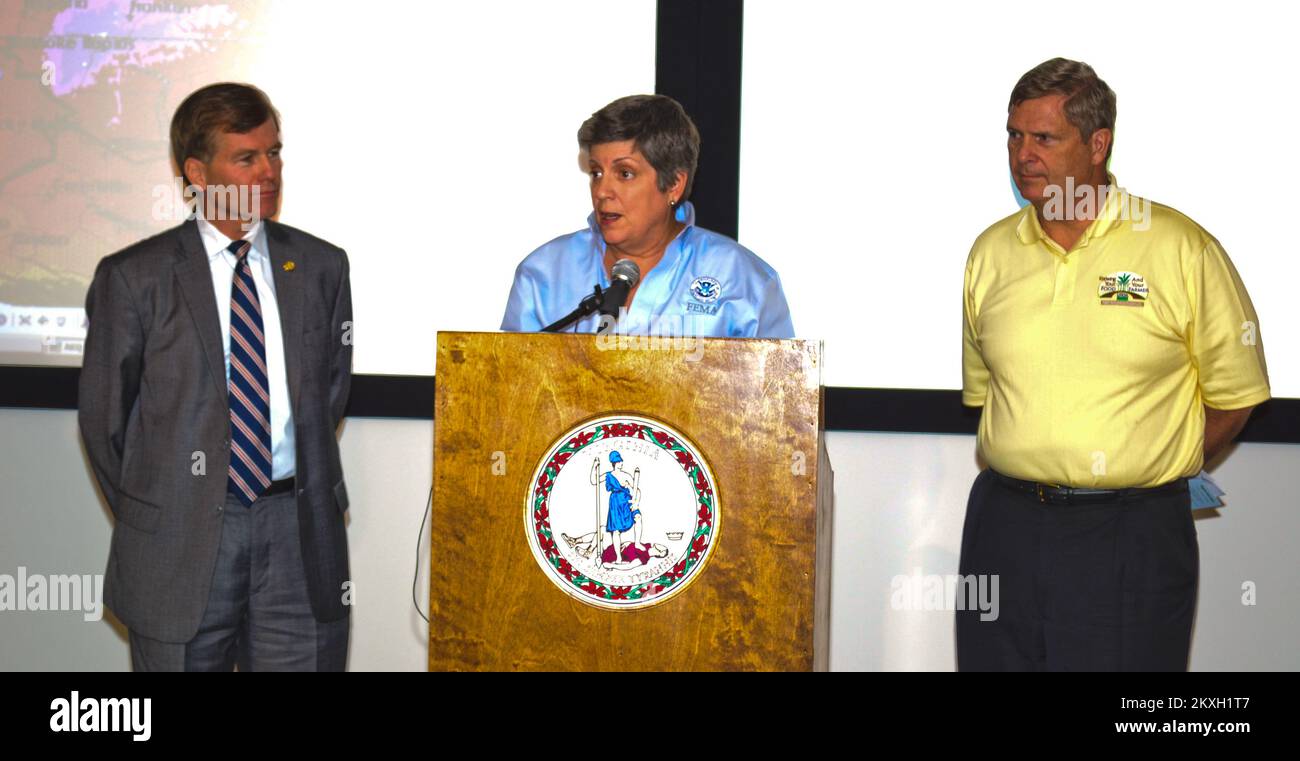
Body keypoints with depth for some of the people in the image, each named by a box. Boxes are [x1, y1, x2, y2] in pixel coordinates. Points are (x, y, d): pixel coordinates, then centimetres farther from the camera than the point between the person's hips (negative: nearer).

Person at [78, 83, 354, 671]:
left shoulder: (321, 267, 7)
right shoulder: (134, 278, -1)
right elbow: (103, 415, 4)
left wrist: (309, 488, 8)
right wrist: (149, 518, 6)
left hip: (299, 533, 2)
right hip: (180, 539, -2)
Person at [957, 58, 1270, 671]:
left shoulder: (1181, 248, -4)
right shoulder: (991, 252, 8)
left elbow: (1234, 395, 3)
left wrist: (1153, 471, 6)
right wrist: (1037, 469, 11)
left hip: (1132, 540, -4)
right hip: (1003, 529, 4)